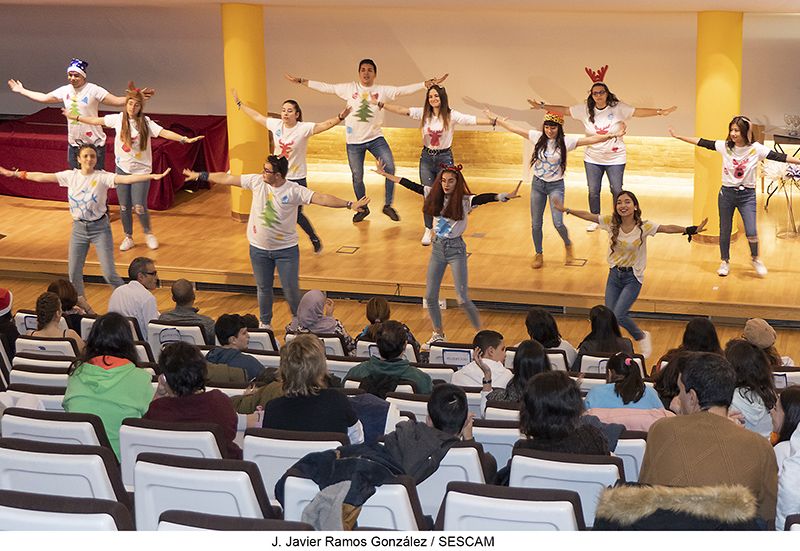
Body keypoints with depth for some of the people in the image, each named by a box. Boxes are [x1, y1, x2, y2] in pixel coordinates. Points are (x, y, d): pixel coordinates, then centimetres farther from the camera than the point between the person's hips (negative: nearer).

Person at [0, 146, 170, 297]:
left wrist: (152, 176, -39)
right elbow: (42, 177, 5)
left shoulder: (102, 177, -12)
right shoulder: (70, 176, 0)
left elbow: (125, 179, -25)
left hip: (100, 228, -4)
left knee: (109, 274, -6)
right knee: (74, 273, 7)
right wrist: (15, 174, 7)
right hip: (79, 228, 4)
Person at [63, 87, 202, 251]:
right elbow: (97, 121, 9)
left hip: (141, 170, -3)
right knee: (124, 207, 7)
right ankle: (128, 238, 26)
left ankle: (148, 234, 20)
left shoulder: (146, 123, -9)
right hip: (122, 168, 3)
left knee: (139, 207, -7)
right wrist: (75, 117, 14)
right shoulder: (118, 119, -2)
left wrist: (185, 139, -31)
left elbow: (164, 133, -19)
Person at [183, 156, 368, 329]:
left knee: (291, 290, 2)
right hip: (259, 248, 3)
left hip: (286, 249, -3)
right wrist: (200, 176, 7)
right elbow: (227, 179, 1)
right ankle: (265, 324, 36)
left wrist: (350, 204, -37)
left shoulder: (294, 191, -18)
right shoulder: (256, 181, -9)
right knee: (263, 288, 16)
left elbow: (321, 198, -27)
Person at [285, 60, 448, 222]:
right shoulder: (349, 88, -1)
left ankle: (388, 205, 3)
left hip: (376, 138, 0)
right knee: (357, 177, 8)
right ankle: (362, 208, 29)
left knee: (390, 168, -15)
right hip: (354, 141, 0)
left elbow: (404, 90, -10)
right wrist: (301, 81, -4)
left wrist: (426, 84, -21)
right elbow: (325, 87, 0)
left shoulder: (382, 90, -2)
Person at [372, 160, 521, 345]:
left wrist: (505, 196, -48)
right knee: (430, 297, 10)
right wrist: (385, 174, 11)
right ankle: (438, 333, 29)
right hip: (437, 247, 5)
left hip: (456, 249, -5)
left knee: (463, 299, -8)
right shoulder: (435, 196, 0)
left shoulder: (465, 201, -14)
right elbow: (412, 186, 6)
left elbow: (484, 198, -30)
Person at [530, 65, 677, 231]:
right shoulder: (585, 110, -7)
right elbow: (563, 110, -5)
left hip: (615, 159, -2)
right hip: (592, 159, 2)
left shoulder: (618, 108, -13)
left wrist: (660, 112, -31)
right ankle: (594, 220, 29)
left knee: (617, 190, 6)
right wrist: (542, 106, -11)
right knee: (593, 191, 10)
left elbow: (638, 112, -19)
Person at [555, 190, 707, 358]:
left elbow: (667, 228, -24)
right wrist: (566, 210, 4)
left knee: (618, 315, -16)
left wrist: (691, 230, -36)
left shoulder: (644, 226, -14)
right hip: (614, 275, 4)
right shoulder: (611, 222, -5)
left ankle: (641, 337, 12)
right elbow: (588, 216, 2)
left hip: (633, 277, -4)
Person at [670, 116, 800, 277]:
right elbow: (701, 142, -1)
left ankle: (755, 258, 19)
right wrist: (678, 136, -1)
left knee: (751, 232, -10)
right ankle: (725, 262, 31)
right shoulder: (725, 146, -4)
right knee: (724, 231, 11)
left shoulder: (756, 149, -9)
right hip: (727, 193, 2)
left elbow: (778, 157, -12)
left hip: (747, 195, -2)